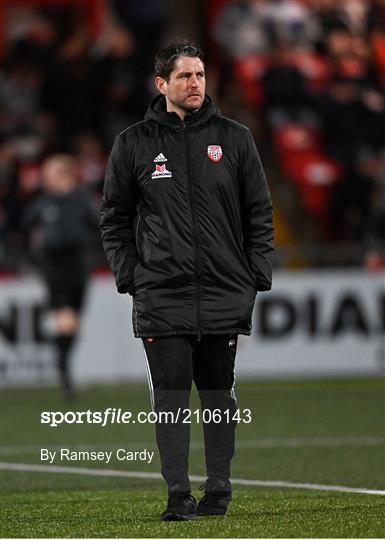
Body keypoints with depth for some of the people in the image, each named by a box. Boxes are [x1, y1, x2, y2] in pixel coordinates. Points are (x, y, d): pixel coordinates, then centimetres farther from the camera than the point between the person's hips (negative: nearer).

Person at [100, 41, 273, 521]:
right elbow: (114, 218, 9)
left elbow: (259, 212, 9)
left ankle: (218, 489, 15)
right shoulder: (133, 144, 4)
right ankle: (178, 494, 0)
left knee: (219, 392, 7)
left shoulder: (234, 138, 6)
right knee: (170, 395, -3)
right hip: (160, 296, -1)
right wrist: (129, 278, 0)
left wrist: (257, 278, 2)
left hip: (225, 295, 1)